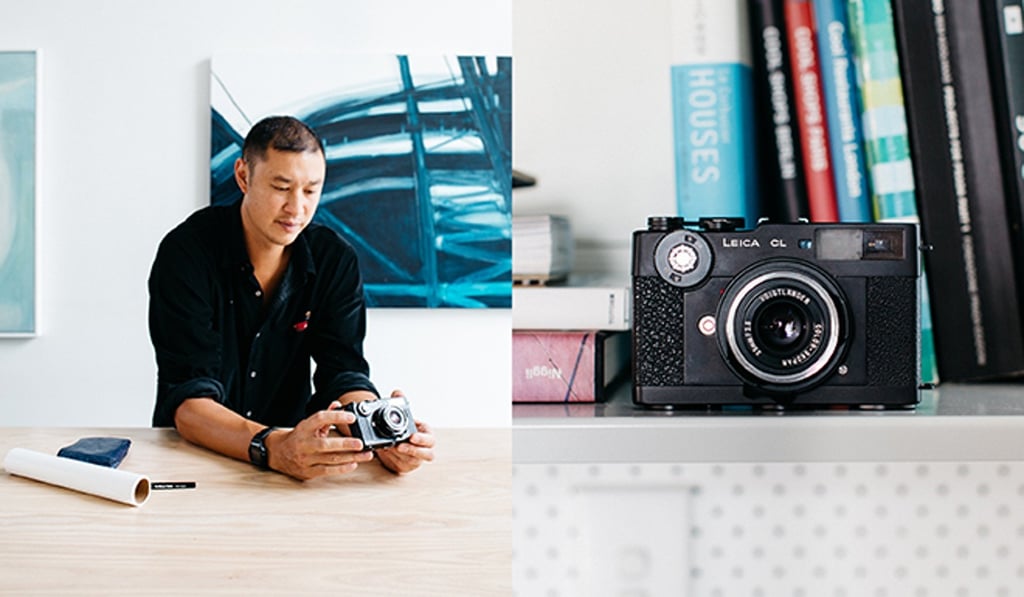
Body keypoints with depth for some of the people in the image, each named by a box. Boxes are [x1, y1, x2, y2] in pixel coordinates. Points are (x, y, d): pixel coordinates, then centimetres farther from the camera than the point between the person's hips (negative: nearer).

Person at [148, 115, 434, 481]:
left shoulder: (335, 261, -2)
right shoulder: (186, 253, -14)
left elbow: (343, 375, -8)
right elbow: (188, 401, -22)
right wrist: (273, 447, -40)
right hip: (192, 454, -2)